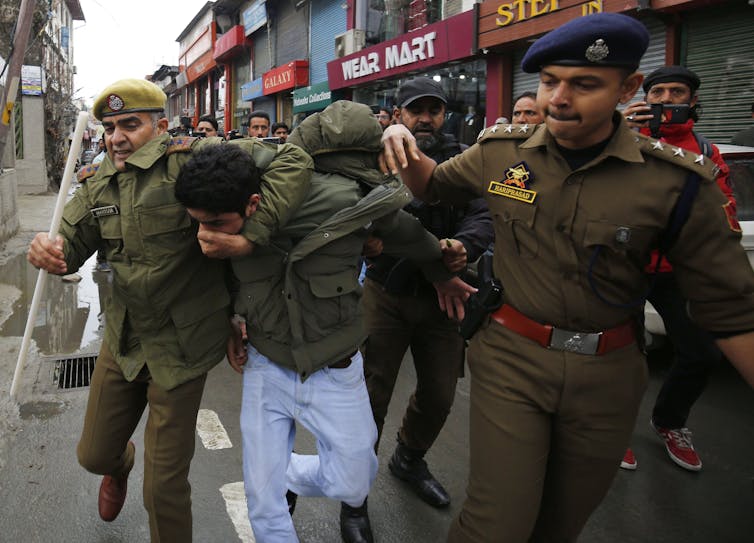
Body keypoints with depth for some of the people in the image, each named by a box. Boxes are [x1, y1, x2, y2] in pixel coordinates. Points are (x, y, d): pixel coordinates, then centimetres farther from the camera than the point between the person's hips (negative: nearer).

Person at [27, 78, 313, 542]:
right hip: (123, 338, 6)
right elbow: (73, 246, 3)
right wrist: (50, 249, -21)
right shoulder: (99, 182, 4)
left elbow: (292, 164, -26)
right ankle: (119, 465, 62)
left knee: (164, 486, 5)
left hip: (181, 346, -6)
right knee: (94, 455, 24)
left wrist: (249, 238, -37)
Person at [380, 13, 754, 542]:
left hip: (607, 377, 1)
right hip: (509, 358, 0)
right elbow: (434, 185, 13)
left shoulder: (678, 181, -12)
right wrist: (406, 146, -8)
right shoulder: (501, 151, -6)